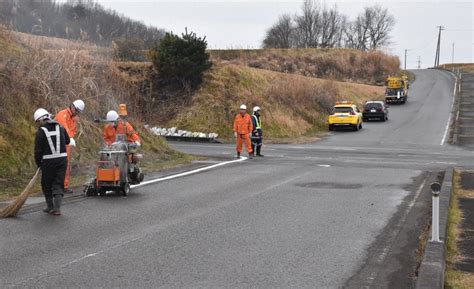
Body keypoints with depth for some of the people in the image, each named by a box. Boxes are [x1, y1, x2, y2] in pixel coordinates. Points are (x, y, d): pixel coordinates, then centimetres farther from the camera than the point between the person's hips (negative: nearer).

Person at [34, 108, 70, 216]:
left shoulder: (40, 131, -8)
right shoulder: (60, 128, 5)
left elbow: (38, 150, -6)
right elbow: (67, 141, 18)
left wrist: (39, 164, 6)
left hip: (48, 161, -3)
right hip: (62, 158, 3)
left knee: (46, 184, 15)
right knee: (59, 184, 7)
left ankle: (50, 206, 21)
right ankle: (57, 208, -2)